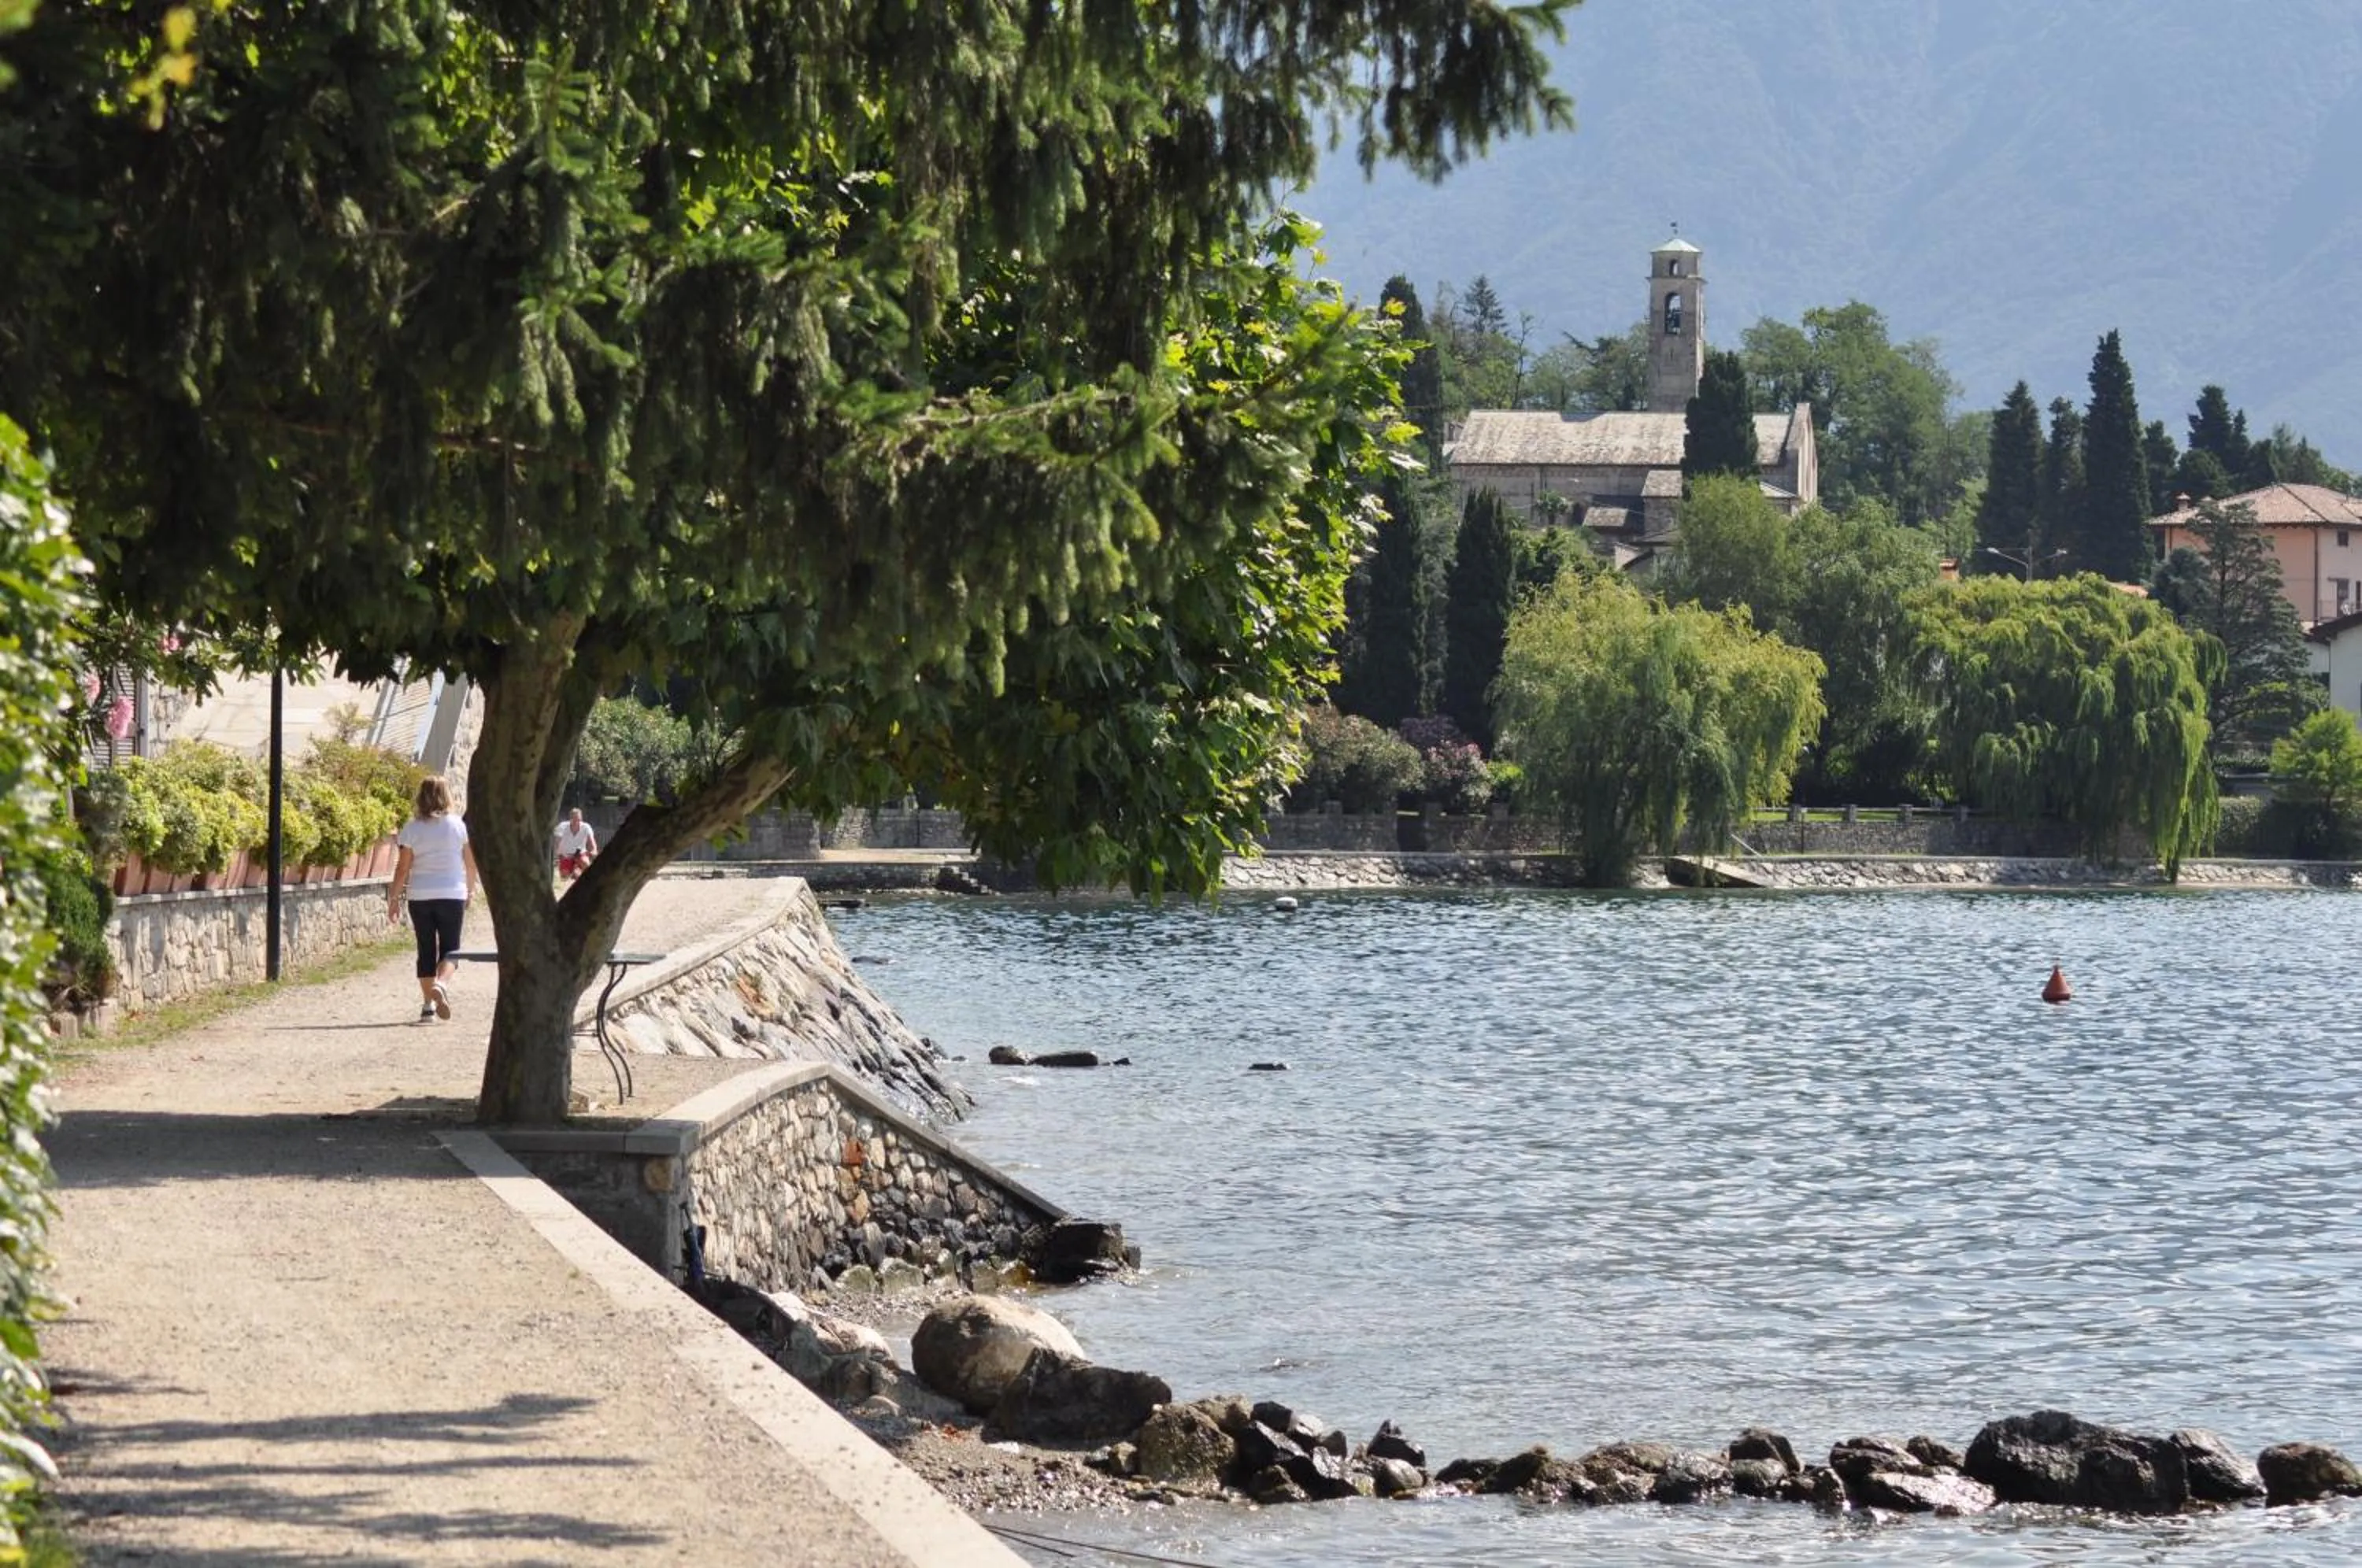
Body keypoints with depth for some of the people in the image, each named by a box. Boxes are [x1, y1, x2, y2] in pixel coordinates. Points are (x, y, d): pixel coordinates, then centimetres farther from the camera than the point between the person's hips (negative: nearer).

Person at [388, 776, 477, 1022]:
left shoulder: (411, 828, -3)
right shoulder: (457, 826, -1)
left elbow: (403, 868, -3)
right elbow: (471, 863, 5)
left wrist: (394, 898, 4)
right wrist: (471, 890, 20)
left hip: (420, 896, 1)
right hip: (452, 894, -1)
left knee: (426, 950, 9)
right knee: (450, 948, 5)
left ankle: (428, 1006, 8)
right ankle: (441, 983, -24)